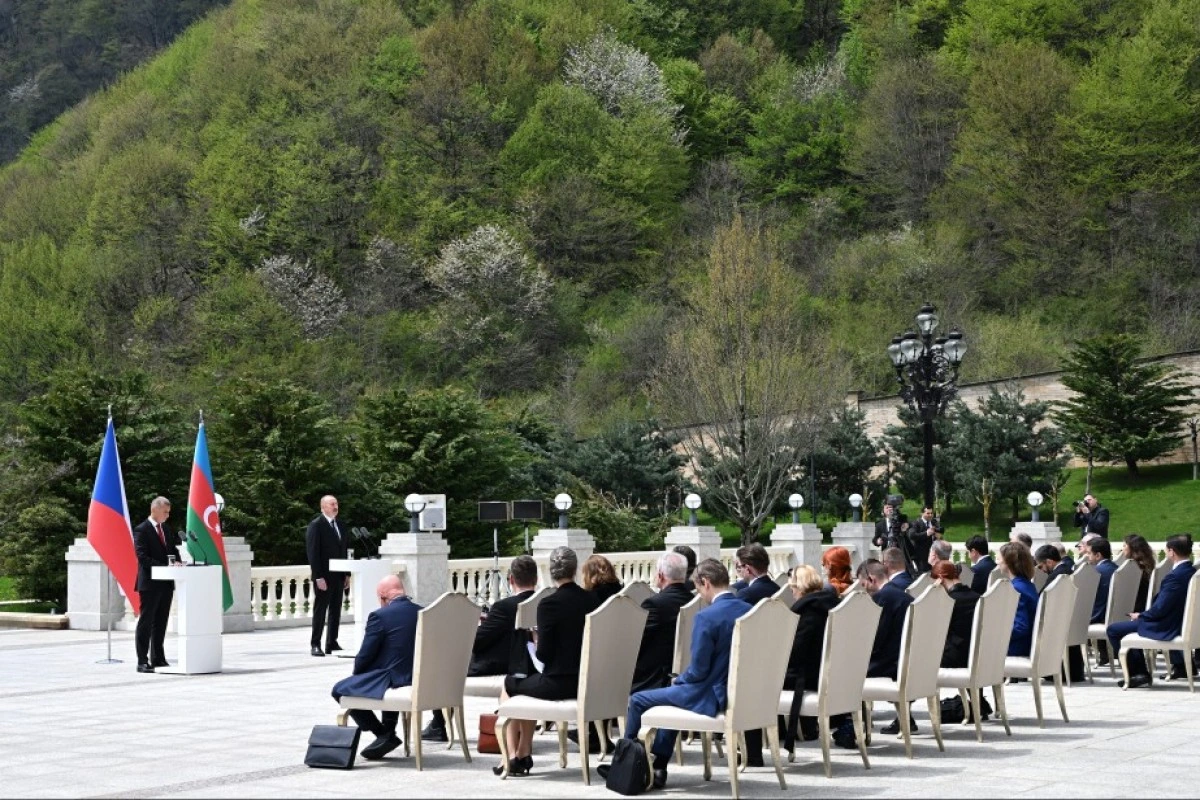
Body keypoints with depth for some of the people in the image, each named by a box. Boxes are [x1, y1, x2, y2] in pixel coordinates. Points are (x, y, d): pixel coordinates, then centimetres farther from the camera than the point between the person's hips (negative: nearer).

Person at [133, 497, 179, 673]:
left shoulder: (166, 529, 15)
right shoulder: (142, 530, -9)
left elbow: (173, 550, 20)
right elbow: (142, 556, -16)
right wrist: (164, 566, -23)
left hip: (166, 583, 8)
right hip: (150, 583, -8)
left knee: (160, 623, 12)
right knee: (146, 622, -4)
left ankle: (158, 659, 19)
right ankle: (143, 661, -2)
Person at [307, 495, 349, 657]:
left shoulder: (339, 525, 14)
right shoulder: (316, 525, -7)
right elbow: (313, 553, -12)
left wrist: (346, 574, 12)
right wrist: (318, 577, -17)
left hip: (338, 576, 7)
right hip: (324, 577, -7)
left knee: (336, 611, 8)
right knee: (320, 610, -2)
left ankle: (332, 643, 14)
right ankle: (316, 644, 3)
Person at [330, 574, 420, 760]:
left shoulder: (380, 616, -14)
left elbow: (364, 656, -10)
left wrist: (357, 673, 13)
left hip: (391, 679, -7)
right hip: (419, 679, 8)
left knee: (340, 689, 11)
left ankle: (383, 733, 7)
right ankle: (389, 732, 31)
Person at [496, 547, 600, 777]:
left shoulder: (549, 604, -16)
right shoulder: (592, 600, 1)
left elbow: (544, 655, -15)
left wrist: (537, 641, 7)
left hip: (557, 683, -6)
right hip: (585, 681, 7)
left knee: (510, 684, 21)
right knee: (528, 683, 32)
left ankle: (512, 756, 23)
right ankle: (524, 754, 33)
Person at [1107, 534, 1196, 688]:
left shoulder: (1174, 577, -26)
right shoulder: (1193, 572, 3)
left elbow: (1160, 609, -25)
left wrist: (1140, 616, -6)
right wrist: (1143, 615, 10)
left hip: (1168, 628, -10)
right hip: (1182, 624, 10)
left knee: (1113, 630, -6)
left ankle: (1139, 673, -3)